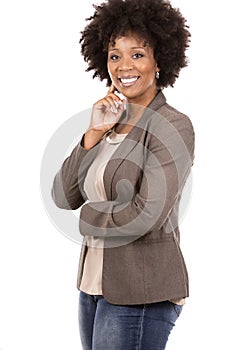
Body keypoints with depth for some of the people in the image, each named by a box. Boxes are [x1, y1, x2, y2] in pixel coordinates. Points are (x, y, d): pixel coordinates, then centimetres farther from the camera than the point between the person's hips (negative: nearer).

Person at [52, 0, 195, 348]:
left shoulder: (173, 126, -12)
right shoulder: (110, 124, 9)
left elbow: (146, 215, -21)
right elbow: (63, 196, 2)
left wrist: (89, 215, -5)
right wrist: (95, 133, -9)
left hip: (141, 296, -7)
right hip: (95, 283, 7)